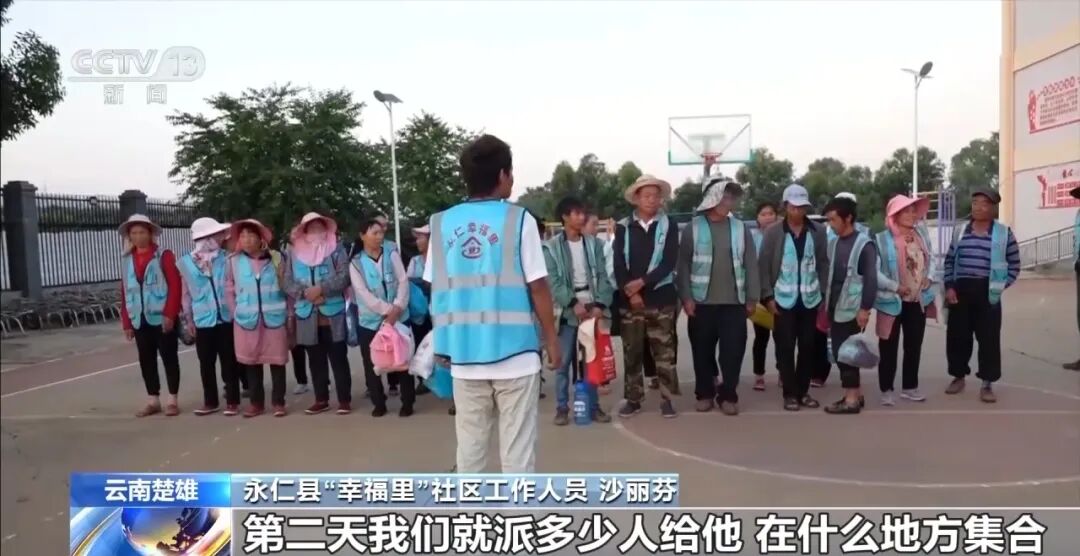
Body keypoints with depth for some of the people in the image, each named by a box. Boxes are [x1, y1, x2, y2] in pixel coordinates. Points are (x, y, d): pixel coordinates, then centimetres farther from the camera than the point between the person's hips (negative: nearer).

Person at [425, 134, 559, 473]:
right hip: (514, 352, -3)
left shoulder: (441, 224, 4)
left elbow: (436, 291, 7)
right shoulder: (518, 220, -6)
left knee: (469, 447, 13)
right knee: (517, 448, 5)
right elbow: (538, 288, -7)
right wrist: (552, 341, 5)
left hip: (464, 355, 4)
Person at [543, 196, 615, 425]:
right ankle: (562, 407, 9)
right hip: (567, 310, -2)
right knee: (563, 362, 1)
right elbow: (553, 282, -10)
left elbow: (603, 276, 2)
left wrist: (600, 305, -11)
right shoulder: (551, 247, -2)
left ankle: (593, 405, 16)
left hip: (592, 307, 3)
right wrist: (574, 304, -19)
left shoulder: (594, 244, 7)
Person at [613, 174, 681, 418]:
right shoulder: (623, 227, 5)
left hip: (661, 298, -1)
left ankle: (667, 399, 12)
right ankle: (633, 399, 17)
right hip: (629, 300, 1)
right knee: (632, 352, 7)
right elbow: (619, 265, 0)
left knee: (664, 352, 2)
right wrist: (631, 293, -11)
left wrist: (642, 282, -14)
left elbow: (669, 262, -6)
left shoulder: (668, 226, 3)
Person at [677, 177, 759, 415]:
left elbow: (750, 265, 5)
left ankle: (728, 395, 12)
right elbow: (683, 266, -2)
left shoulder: (739, 228, 5)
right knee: (703, 350, 7)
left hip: (734, 302, 1)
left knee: (733, 350, 0)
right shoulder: (693, 228, 0)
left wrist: (752, 297, 1)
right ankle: (705, 393, 21)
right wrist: (686, 297, -9)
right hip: (702, 301, -1)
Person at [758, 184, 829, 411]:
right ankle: (790, 393, 11)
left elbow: (823, 264, 7)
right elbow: (763, 266, -2)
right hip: (784, 299, -2)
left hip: (810, 299, 2)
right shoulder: (773, 232, -3)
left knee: (808, 347, 7)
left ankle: (803, 391, 20)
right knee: (785, 348, 2)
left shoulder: (817, 231, 4)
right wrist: (768, 296, -8)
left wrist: (824, 293, 2)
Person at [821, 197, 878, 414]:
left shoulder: (864, 245, -11)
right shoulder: (833, 243, 9)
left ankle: (852, 399, 6)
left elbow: (871, 279, -15)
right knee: (838, 352, 10)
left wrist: (865, 309, -18)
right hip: (835, 308, 7)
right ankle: (856, 394, 23)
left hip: (852, 310, -7)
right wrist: (826, 305, 14)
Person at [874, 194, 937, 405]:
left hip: (918, 300, 5)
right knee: (889, 347, 4)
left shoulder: (921, 233, 4)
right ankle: (886, 390, 14)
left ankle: (910, 387, 27)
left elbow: (930, 258, 15)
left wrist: (929, 277, -2)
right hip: (892, 301, -5)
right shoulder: (882, 239, -14)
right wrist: (895, 287, -20)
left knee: (914, 345, 14)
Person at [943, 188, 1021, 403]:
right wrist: (949, 286, 0)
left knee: (989, 337, 0)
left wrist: (1001, 286, -5)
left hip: (987, 292, -2)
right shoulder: (960, 230, 8)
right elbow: (949, 260, 10)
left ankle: (987, 384, 9)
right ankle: (958, 377, 23)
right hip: (961, 290, 3)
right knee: (957, 335, 7)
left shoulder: (1004, 232, 0)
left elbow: (1014, 264, 4)